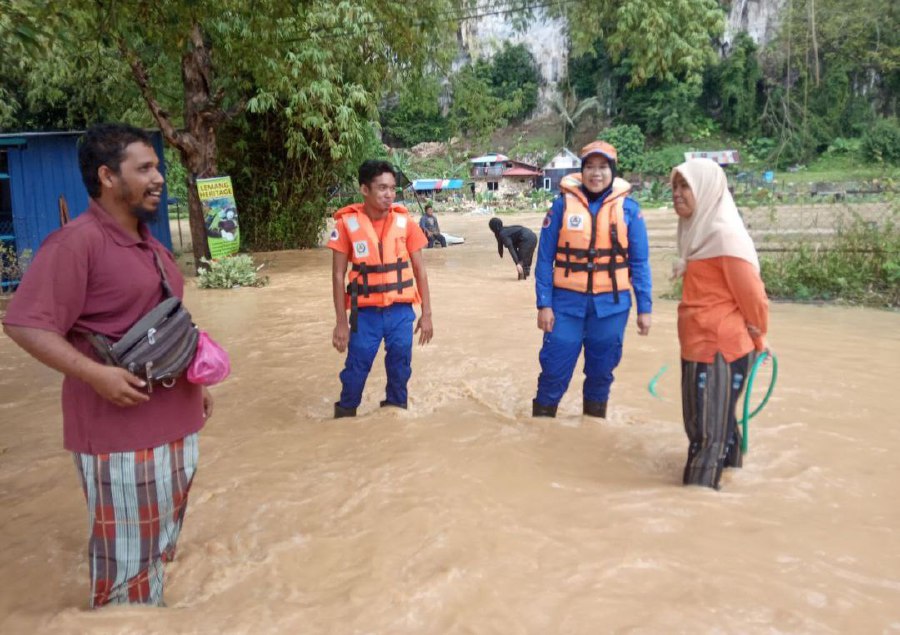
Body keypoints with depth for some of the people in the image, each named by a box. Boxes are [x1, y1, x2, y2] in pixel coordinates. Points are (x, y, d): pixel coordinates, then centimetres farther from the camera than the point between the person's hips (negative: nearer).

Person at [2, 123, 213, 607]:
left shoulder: (150, 245, 13)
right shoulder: (75, 242, -15)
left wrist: (194, 383, 20)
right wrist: (94, 374, -28)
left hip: (172, 421, 9)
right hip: (119, 430, -9)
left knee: (160, 547, 22)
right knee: (127, 561, 4)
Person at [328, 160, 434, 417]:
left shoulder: (404, 222, -2)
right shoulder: (347, 223, -8)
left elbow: (420, 270, 4)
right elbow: (338, 275, -4)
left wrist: (426, 314, 2)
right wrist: (341, 322, -6)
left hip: (401, 311, 2)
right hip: (365, 312, -2)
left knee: (400, 367, 10)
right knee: (356, 367, 4)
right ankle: (345, 414, 23)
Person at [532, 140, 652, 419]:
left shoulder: (628, 208, 1)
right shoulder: (563, 204, -2)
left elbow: (639, 262, 4)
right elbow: (545, 258, -1)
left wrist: (644, 308, 1)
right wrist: (544, 304, -5)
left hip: (611, 303, 1)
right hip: (567, 301, -1)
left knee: (601, 370, 12)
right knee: (555, 367, 2)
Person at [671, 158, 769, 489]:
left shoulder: (724, 235, -16)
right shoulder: (700, 231, 11)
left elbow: (753, 295, -15)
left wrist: (757, 339, 1)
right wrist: (752, 340, 17)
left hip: (719, 352, -9)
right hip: (698, 349, 9)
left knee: (708, 433, -2)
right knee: (717, 425, 21)